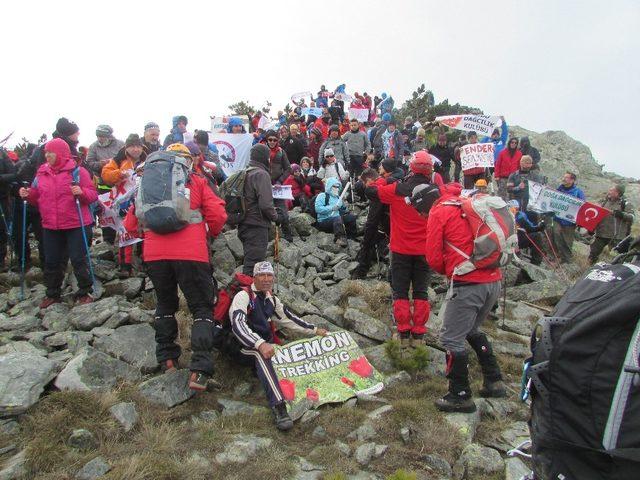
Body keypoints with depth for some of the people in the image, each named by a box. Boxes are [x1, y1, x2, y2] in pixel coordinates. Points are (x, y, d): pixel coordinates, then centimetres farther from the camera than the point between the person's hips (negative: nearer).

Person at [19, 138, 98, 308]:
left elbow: (93, 194, -9)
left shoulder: (78, 171, -6)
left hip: (76, 225, -5)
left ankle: (84, 292, 14)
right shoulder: (41, 173, 10)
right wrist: (28, 195, -3)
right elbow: (37, 197, 17)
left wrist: (81, 192, -28)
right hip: (50, 226, 5)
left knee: (78, 259, 0)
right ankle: (52, 294, 26)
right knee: (52, 261, 12)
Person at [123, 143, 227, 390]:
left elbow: (133, 217, 15)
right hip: (191, 253, -3)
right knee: (202, 308, 5)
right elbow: (217, 214, 2)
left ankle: (167, 360, 26)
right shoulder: (197, 182, 9)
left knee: (165, 305, 23)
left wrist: (138, 234, 34)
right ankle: (199, 370, -7)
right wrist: (212, 232, 21)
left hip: (154, 254, 3)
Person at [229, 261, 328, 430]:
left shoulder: (272, 299, 13)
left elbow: (289, 318, 22)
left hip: (267, 345, 10)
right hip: (244, 348, -10)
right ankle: (278, 407, -53)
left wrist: (314, 330, 18)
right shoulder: (243, 296, -11)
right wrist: (260, 344, -41)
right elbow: (238, 325, -27)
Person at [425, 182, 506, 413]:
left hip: (467, 283, -8)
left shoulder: (439, 211, -2)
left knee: (451, 338, 5)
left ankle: (460, 396, 12)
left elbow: (433, 255, -4)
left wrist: (447, 270, 16)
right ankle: (494, 382, 30)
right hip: (494, 281, 8)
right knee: (472, 329, 26)